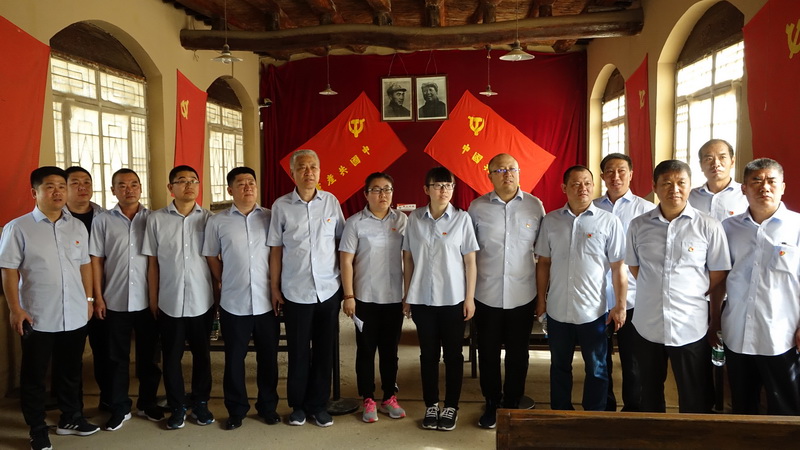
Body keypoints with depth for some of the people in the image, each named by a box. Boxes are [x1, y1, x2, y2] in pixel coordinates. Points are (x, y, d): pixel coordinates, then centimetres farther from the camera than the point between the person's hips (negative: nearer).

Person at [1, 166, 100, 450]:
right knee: (34, 376, 10)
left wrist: (89, 298, 11)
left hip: (75, 316, 4)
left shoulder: (77, 226, 7)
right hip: (37, 318, -4)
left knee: (71, 372, 17)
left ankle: (71, 418, 33)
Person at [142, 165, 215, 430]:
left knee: (202, 354, 12)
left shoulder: (209, 219, 1)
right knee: (171, 356, 10)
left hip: (202, 300, 1)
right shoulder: (156, 219, -1)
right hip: (169, 301, 0)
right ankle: (177, 407, 26)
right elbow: (152, 262, 2)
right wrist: (153, 299, 2)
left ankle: (200, 403, 28)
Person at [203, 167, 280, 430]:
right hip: (233, 303, 0)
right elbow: (212, 257, 9)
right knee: (234, 358, 10)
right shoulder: (217, 222, 0)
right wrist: (225, 284, 6)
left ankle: (267, 406, 28)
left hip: (266, 301, 1)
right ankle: (236, 409, 26)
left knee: (268, 357, 11)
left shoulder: (270, 217, 0)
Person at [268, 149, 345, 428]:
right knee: (298, 352, 10)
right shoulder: (281, 206, -4)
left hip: (329, 289, 1)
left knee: (324, 351, 10)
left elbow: (342, 240, 7)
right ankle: (298, 405, 28)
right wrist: (274, 288, 1)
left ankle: (318, 404, 27)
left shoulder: (331, 202, 0)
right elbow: (275, 250, 1)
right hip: (295, 291, -1)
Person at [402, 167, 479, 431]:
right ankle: (431, 405, 26)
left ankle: (451, 407, 24)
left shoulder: (462, 219, -4)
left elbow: (470, 261, -2)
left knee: (453, 354, 9)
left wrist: (470, 298, -4)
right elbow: (408, 259, 6)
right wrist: (406, 295, 5)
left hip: (453, 299, -1)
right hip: (422, 299, 1)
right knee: (428, 354, 11)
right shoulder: (414, 219, 0)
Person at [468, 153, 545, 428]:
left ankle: (512, 404, 31)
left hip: (522, 295, 0)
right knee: (488, 353, 12)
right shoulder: (477, 207, -3)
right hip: (486, 295, 0)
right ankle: (491, 404, 31)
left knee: (518, 354, 13)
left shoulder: (535, 206, -2)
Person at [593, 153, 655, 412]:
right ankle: (604, 408, 32)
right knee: (600, 360, 15)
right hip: (597, 297, 3)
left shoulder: (645, 209, -2)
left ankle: (633, 410, 28)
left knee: (632, 361, 10)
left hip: (631, 298, -2)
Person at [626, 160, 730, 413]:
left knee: (695, 400, 12)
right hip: (647, 325, 3)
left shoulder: (709, 227, -7)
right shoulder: (638, 226, -1)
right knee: (650, 394, 19)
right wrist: (655, 291, 4)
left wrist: (691, 295, 3)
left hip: (691, 327, -2)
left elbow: (718, 275, 0)